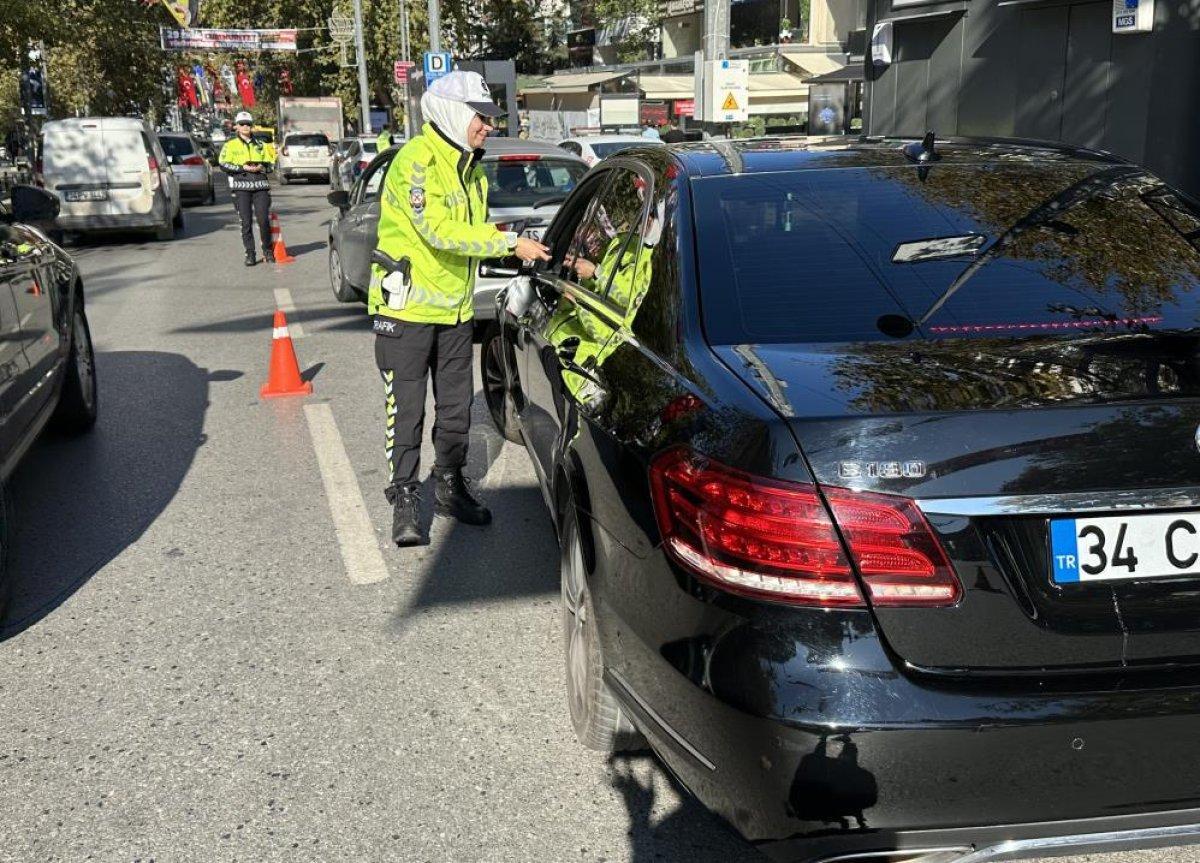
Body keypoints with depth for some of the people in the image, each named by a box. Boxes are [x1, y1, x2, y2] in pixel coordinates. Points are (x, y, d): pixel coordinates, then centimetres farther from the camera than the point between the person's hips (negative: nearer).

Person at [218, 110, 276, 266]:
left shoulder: (260, 144, 16)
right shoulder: (230, 145, 7)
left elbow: (271, 164, 17)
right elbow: (223, 165, -2)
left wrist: (261, 167, -5)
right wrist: (243, 168, -12)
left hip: (260, 185, 2)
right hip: (241, 186, -2)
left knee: (264, 219, -6)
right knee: (246, 222, -3)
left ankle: (267, 251, 10)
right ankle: (250, 254, 2)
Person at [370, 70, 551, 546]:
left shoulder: (470, 167, 11)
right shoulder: (416, 160, -18)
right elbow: (440, 231, -28)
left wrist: (523, 247, 3)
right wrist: (511, 243, -26)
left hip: (455, 310, 8)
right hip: (407, 309, -8)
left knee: (456, 407, 15)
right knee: (406, 411, 0)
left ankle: (450, 487, 30)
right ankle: (404, 500, 11)